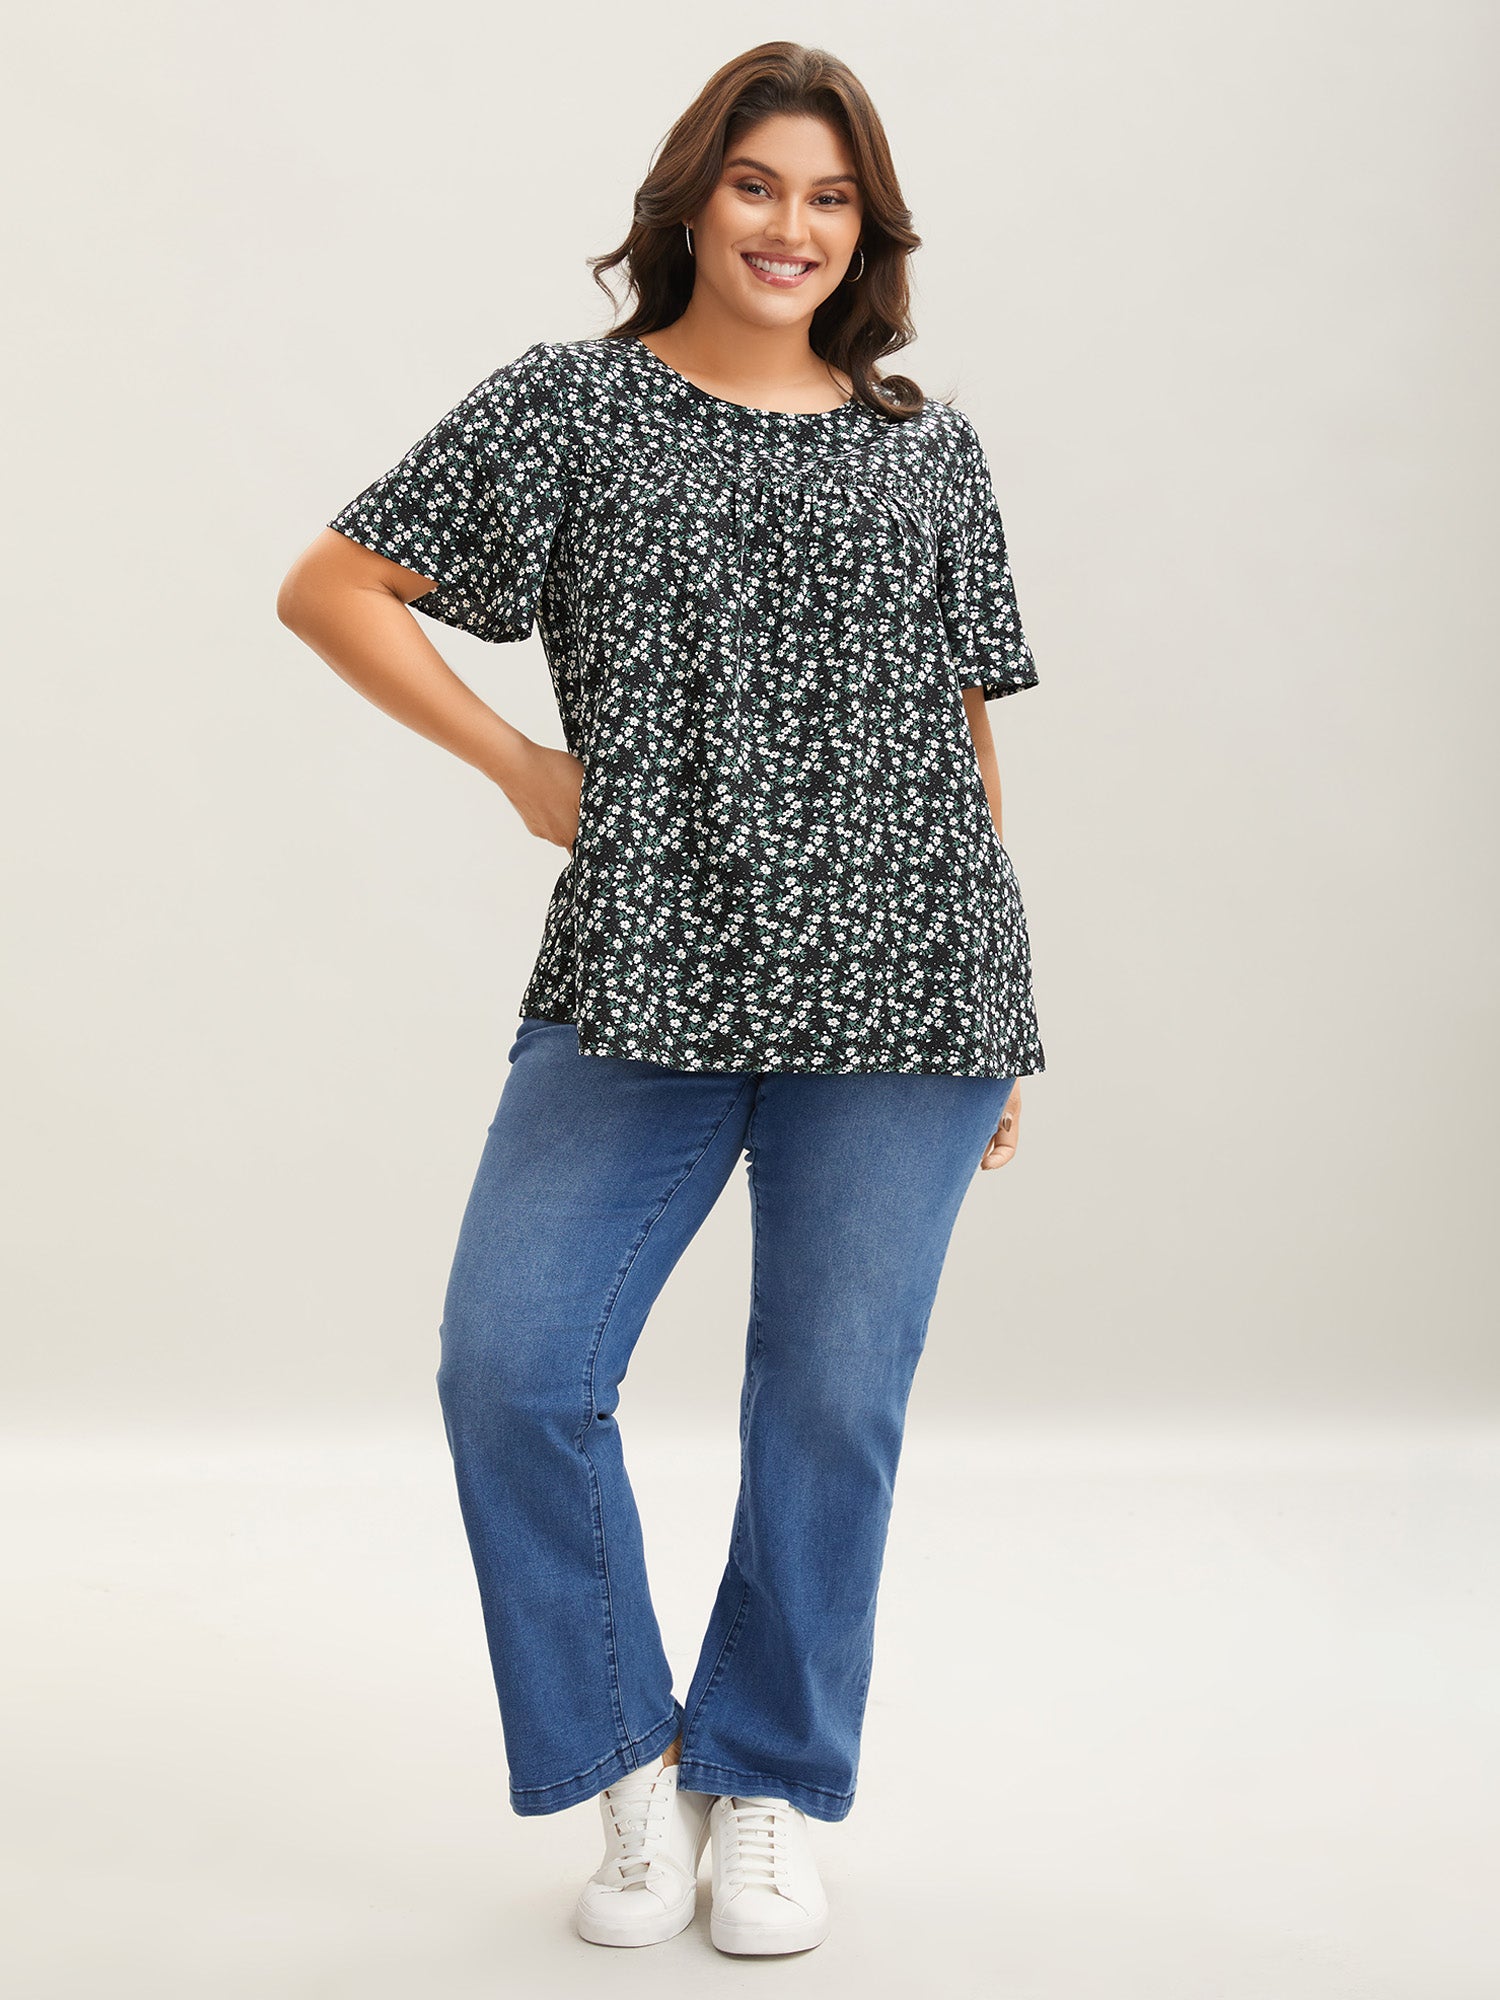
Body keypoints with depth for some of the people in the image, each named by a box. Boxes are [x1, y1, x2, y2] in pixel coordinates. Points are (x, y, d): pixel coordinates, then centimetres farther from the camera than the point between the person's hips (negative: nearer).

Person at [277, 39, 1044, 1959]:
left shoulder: (929, 447, 13)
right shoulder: (569, 403, 7)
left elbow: (966, 730, 15)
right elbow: (329, 588, 7)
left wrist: (994, 1014, 13)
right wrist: (521, 764, 1)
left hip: (899, 992, 1)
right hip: (642, 980, -1)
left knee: (832, 1404, 4)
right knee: (508, 1371, -7)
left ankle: (771, 1791, 24)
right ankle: (634, 1765, 16)